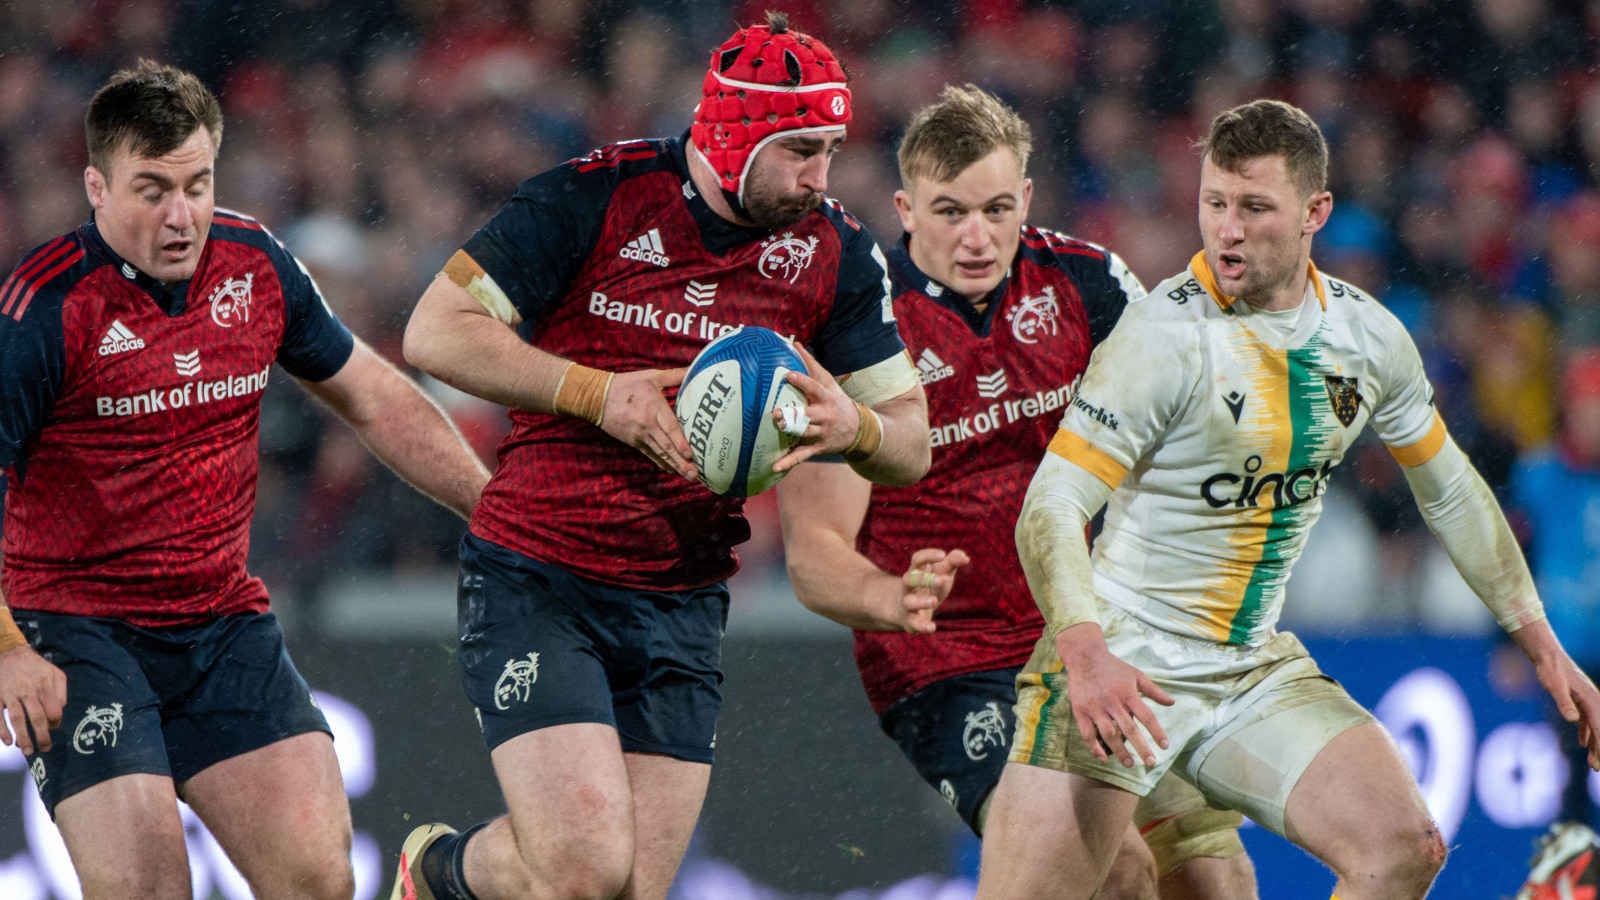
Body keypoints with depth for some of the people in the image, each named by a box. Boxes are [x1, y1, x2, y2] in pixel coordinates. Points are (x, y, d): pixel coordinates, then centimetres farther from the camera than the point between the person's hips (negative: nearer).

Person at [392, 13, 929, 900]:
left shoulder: (835, 253, 2)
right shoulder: (594, 197, -11)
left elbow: (912, 442, 7)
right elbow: (435, 330, -11)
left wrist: (853, 426, -16)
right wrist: (598, 393, -19)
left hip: (682, 606, 5)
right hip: (535, 583, -5)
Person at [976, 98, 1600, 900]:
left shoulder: (1368, 336, 3)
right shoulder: (1167, 334, -16)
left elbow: (1450, 492, 19)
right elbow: (1050, 510, -20)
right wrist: (1085, 655, -37)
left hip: (1257, 669, 6)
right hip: (1124, 669, -6)